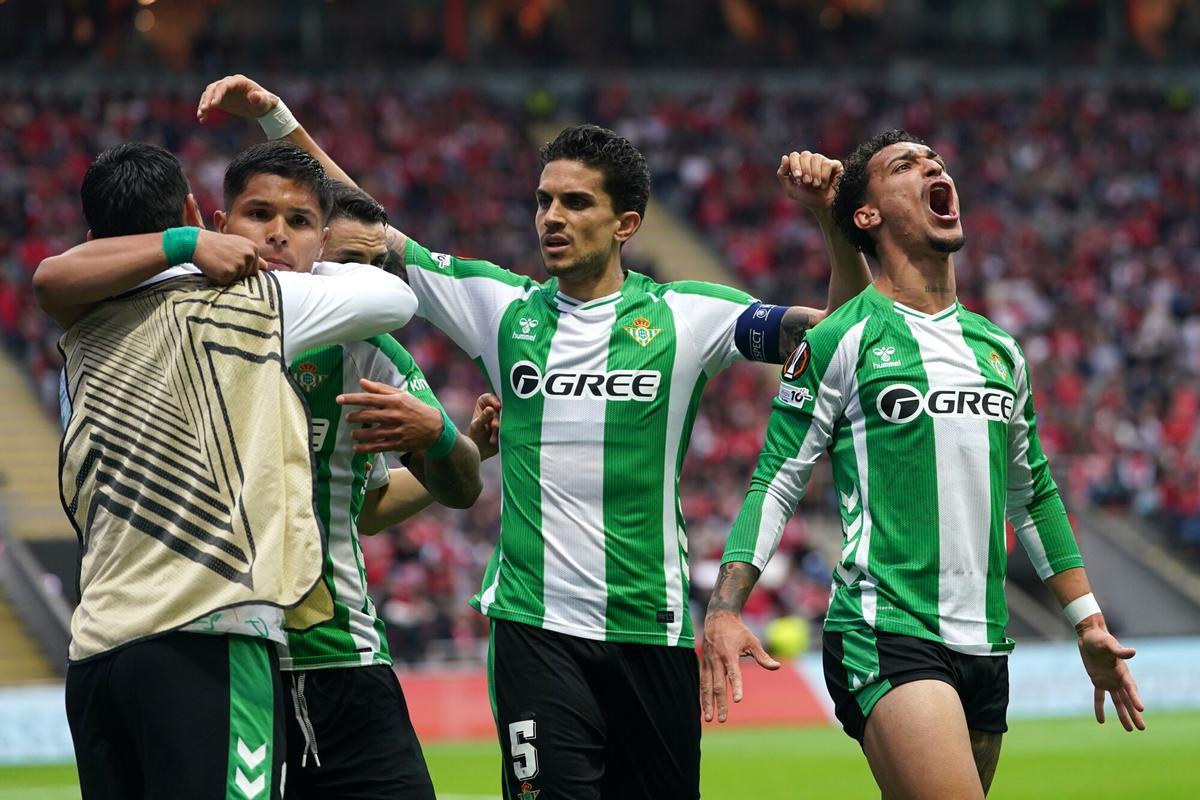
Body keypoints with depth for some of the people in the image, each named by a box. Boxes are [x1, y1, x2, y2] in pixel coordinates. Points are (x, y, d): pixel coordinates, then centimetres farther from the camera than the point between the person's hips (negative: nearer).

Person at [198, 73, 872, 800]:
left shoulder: (686, 315, 2)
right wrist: (275, 117, 6)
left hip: (652, 630, 0)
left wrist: (832, 219, -13)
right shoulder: (504, 306, 7)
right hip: (536, 625, 0)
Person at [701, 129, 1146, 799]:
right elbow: (776, 483, -2)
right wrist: (724, 611, -14)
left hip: (983, 644, 6)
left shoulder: (1000, 351, 17)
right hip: (885, 636, -6)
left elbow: (1033, 494, 27)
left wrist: (1089, 623, 24)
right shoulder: (841, 341, -1)